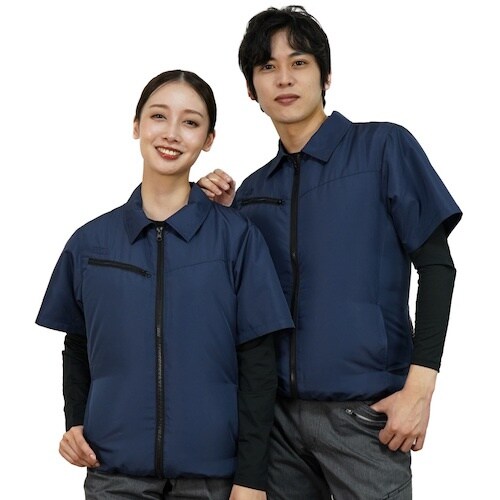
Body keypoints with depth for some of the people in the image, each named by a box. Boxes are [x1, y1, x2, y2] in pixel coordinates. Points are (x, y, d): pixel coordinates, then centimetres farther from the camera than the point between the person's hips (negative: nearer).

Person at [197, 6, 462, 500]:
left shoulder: (383, 147, -1)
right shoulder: (253, 190, 12)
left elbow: (435, 265, -5)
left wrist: (419, 386, -13)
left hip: (363, 408, -4)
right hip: (277, 408, 4)